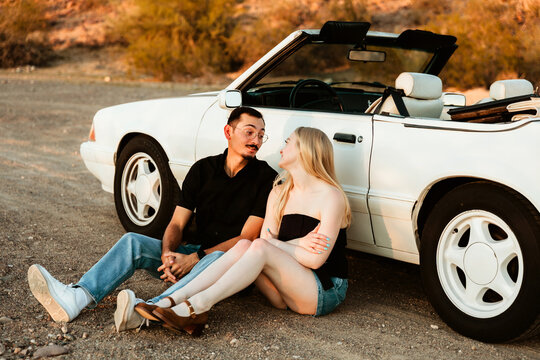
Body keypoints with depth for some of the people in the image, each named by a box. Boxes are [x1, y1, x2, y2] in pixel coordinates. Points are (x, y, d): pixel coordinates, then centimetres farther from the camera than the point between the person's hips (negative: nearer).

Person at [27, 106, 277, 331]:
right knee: (133, 241, -15)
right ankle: (76, 298, -35)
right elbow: (176, 224, 3)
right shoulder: (203, 169, 6)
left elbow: (247, 238, -12)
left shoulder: (266, 178, -6)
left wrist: (195, 258, -21)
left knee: (217, 259, -40)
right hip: (196, 253, 5)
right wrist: (167, 254, -19)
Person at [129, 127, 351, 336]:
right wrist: (300, 245, -15)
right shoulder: (279, 193, 11)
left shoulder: (331, 196, -11)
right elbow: (268, 238, 0)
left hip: (326, 291, -5)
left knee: (260, 247, -28)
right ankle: (172, 301, -31)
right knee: (243, 246, -21)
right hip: (285, 294, 6)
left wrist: (276, 245, -10)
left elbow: (315, 260, -18)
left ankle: (198, 306, -36)